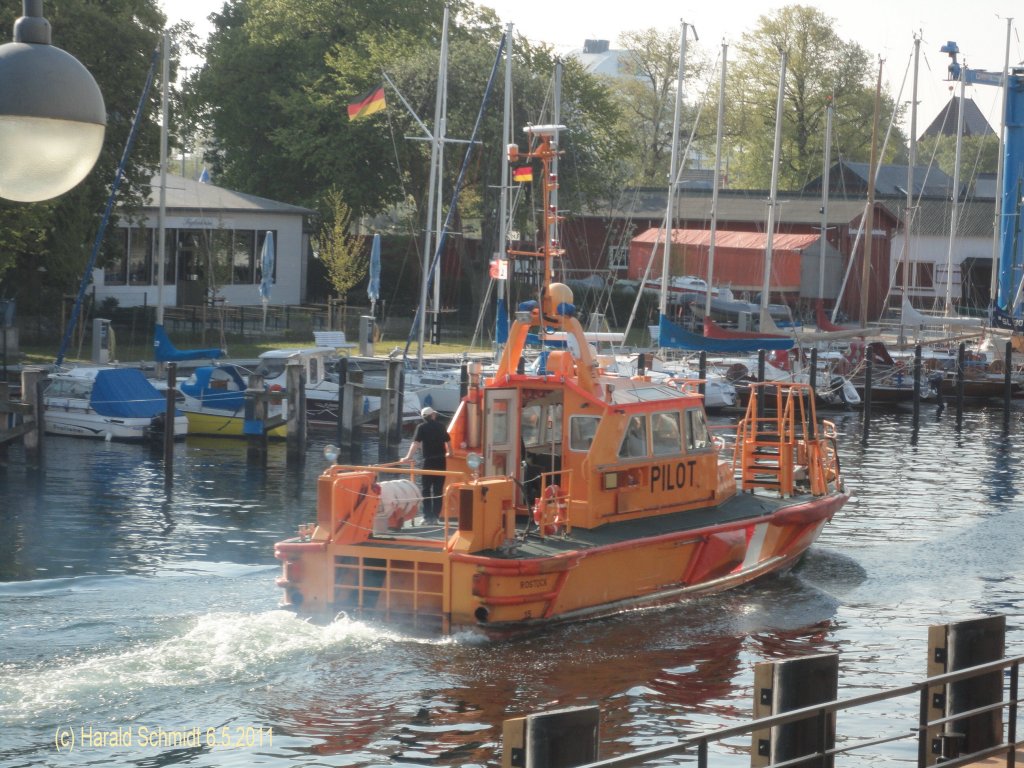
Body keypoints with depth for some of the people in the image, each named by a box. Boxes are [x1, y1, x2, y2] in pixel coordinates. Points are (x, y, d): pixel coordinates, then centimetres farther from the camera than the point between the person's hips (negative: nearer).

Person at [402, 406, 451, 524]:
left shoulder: (422, 428, -3)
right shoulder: (440, 426, 9)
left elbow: (416, 443, -14)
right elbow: (448, 441, 19)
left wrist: (409, 457, -18)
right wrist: (449, 453, 36)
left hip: (428, 461, -3)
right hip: (441, 461, 3)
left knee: (426, 490, 3)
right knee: (438, 490, 7)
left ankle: (427, 516, -2)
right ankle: (435, 516, 6)